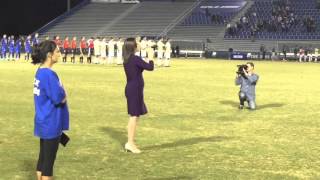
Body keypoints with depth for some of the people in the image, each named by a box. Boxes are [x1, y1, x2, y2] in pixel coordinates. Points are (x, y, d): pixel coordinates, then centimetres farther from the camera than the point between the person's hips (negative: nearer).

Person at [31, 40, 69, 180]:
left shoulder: (40, 72, 8)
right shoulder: (49, 74, -22)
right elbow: (60, 98, -20)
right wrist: (63, 92, -2)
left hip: (44, 123, 9)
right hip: (51, 124, -9)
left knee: (43, 158, 16)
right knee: (48, 160, 0)